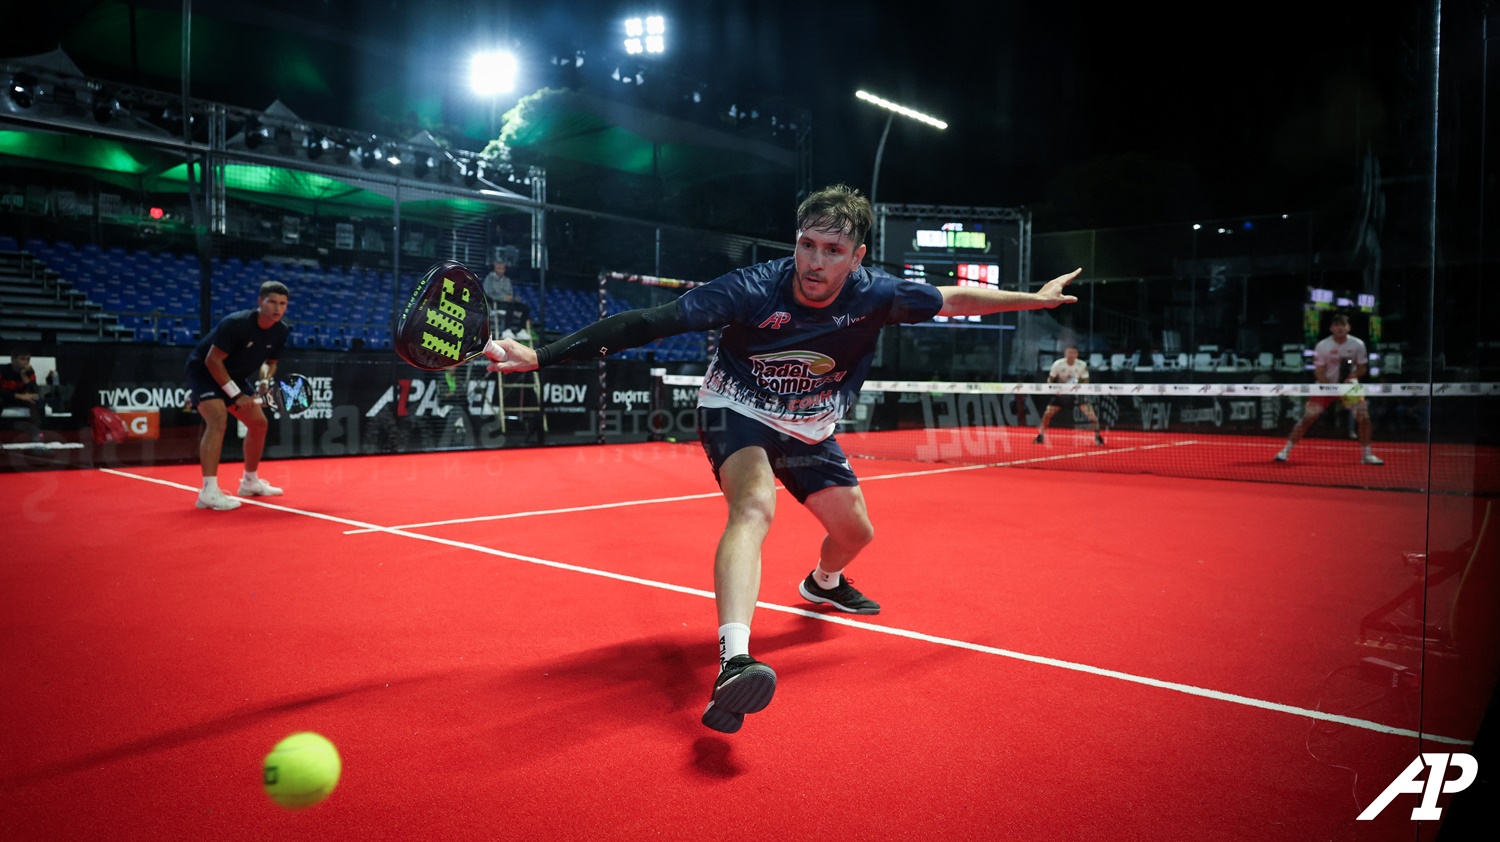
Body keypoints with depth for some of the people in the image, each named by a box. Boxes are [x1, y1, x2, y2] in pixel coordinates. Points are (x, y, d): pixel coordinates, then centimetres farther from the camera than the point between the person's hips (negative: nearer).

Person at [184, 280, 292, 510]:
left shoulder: (281, 331, -8)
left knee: (259, 422, 10)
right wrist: (236, 394, -25)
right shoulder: (236, 323, -29)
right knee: (218, 420, -27)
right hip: (204, 370, -8)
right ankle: (209, 492, -31)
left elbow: (269, 361, 8)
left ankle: (250, 482, 28)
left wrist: (265, 379, -15)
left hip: (234, 376, 8)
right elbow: (212, 360, -26)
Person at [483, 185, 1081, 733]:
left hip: (809, 430, 5)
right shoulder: (751, 291, -32)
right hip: (738, 412, -5)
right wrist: (540, 356, -39)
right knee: (755, 506, -35)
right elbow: (644, 323, -34)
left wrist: (1035, 298, 7)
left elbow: (954, 299, -2)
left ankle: (824, 583, 53)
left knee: (856, 532, 14)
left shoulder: (876, 295, -21)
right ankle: (733, 662, -48)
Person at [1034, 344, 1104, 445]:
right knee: (1048, 413, -12)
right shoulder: (1058, 364, -16)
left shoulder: (1082, 365, -15)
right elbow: (1050, 380, -5)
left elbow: (1086, 383, -6)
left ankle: (1098, 436, 1)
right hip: (1061, 392, 0)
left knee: (1090, 413, -16)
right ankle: (1041, 435, 7)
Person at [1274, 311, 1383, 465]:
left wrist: (1352, 376, -23)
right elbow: (1319, 373, -12)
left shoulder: (1358, 344, -8)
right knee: (1308, 417, -9)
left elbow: (1362, 368, -1)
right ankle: (1286, 450, -1)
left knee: (1363, 416, -10)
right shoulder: (1322, 346, -13)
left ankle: (1367, 454, 6)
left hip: (1349, 385, 2)